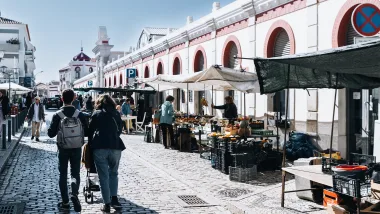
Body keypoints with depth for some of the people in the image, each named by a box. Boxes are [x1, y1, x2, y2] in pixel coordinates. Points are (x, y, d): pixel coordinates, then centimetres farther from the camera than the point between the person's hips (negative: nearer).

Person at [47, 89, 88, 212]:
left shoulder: (57, 115, -9)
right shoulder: (80, 114, -7)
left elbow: (51, 133, -7)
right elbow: (87, 132, -3)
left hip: (63, 149, 0)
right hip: (77, 149, 1)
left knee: (63, 174, 12)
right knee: (75, 173, 12)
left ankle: (65, 202, 14)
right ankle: (74, 194, -15)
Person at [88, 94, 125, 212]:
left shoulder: (97, 113, 9)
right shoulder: (116, 113, 14)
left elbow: (90, 130, 11)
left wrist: (90, 143, 24)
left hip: (99, 147, -2)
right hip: (115, 146, 2)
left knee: (103, 176, 3)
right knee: (113, 173, 18)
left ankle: (107, 204, 3)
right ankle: (114, 198, 7)